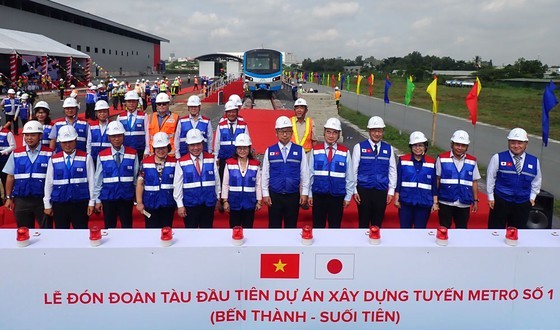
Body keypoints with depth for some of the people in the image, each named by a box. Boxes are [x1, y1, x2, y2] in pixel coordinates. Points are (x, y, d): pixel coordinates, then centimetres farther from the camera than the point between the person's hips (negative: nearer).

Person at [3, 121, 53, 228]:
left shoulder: (49, 154, -4)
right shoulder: (16, 154, 5)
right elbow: (10, 177, 10)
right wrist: (9, 198, 8)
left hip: (43, 200, -3)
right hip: (21, 200, 3)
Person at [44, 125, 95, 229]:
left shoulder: (86, 158, -1)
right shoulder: (53, 160, 4)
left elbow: (91, 181, 0)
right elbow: (48, 182, 7)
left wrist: (91, 202, -2)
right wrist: (47, 204, 7)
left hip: (80, 204, -2)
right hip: (59, 204, 2)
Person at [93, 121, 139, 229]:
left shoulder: (133, 154, -2)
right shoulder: (102, 156, -1)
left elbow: (136, 176, 2)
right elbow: (98, 179, 3)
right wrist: (97, 200, 4)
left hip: (127, 197, 0)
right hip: (108, 198, 0)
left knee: (127, 227, 7)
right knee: (109, 227, 10)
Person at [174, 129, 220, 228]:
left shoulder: (211, 159, 0)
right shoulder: (181, 162, -6)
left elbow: (217, 180, 7)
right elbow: (177, 185, -3)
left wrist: (218, 199, 9)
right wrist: (180, 205, -5)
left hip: (209, 204, 2)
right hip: (190, 205, -2)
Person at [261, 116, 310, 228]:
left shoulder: (299, 150, 0)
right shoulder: (269, 151, 0)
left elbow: (304, 173, 2)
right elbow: (265, 174, 3)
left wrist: (304, 193, 0)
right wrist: (265, 194, 1)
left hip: (293, 195, 0)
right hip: (274, 195, 0)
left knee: (291, 226, 9)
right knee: (274, 226, 8)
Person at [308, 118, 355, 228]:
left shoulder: (345, 152, -2)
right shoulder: (315, 151, -2)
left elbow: (350, 177, 2)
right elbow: (310, 174, 3)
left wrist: (348, 196, 3)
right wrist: (310, 194, 3)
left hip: (337, 196, 0)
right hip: (318, 195, 0)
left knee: (335, 226, 10)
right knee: (318, 226, 8)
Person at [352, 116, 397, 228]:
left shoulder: (388, 149, 5)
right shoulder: (359, 147, -2)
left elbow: (392, 171, 8)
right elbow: (354, 170, 0)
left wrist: (391, 191, 5)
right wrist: (354, 190, -3)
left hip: (381, 191, 2)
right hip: (364, 190, -2)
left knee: (377, 223, 10)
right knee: (363, 223, 4)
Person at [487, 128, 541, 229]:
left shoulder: (534, 161, 2)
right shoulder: (498, 158, -9)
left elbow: (536, 181, 15)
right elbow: (490, 178, 0)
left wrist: (532, 197, 9)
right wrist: (491, 197, 2)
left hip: (523, 204, 3)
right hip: (500, 202, -3)